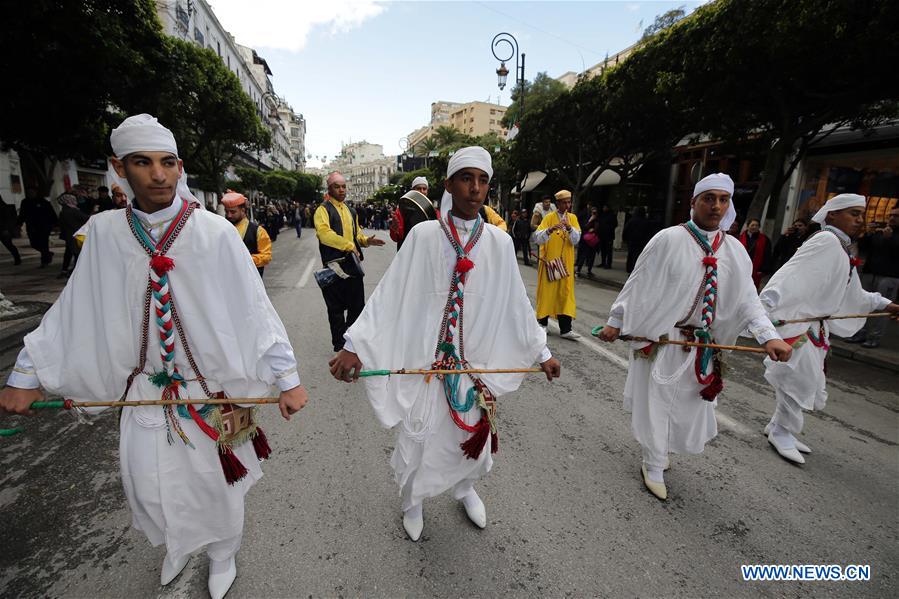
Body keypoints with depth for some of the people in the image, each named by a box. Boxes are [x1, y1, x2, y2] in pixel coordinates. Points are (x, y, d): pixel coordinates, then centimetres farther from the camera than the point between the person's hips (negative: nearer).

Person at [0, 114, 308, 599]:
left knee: (216, 480, 13)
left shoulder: (215, 231, -15)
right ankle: (177, 545, 49)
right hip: (144, 390, 3)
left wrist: (286, 378, -15)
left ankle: (221, 555, 43)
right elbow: (72, 311, 5)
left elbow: (254, 308, -15)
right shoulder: (105, 232, -4)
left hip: (211, 387, -3)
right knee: (150, 485, 16)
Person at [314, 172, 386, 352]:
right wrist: (349, 246, -21)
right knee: (336, 308, 4)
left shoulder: (351, 211, 19)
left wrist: (366, 240, 4)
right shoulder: (323, 209, -4)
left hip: (353, 263, 7)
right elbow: (324, 233, -21)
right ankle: (339, 345, 17)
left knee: (357, 305, 13)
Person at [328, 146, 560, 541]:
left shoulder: (499, 242, -3)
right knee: (417, 441, 13)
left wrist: (541, 352, 10)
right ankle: (412, 502, 45)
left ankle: (464, 488, 52)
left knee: (474, 438, 19)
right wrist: (354, 345, -15)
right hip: (424, 361, -2)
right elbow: (389, 296, -10)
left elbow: (516, 303, 4)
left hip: (477, 363, 3)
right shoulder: (423, 235, -10)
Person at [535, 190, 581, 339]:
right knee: (546, 291, 4)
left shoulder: (573, 218, 7)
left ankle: (565, 329, 2)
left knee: (566, 293, 0)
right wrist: (550, 230, -32)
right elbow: (537, 238, -15)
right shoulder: (549, 217, -3)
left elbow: (576, 240, -4)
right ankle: (542, 323, 21)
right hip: (549, 261, -3)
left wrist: (569, 228, -21)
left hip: (566, 262, 3)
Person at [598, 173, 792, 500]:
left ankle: (658, 451, 42)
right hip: (659, 337, -5)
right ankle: (653, 467, 26)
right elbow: (638, 283, -8)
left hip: (703, 344, 5)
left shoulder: (735, 250, 4)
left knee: (689, 404, 17)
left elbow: (747, 298, 3)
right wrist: (615, 322, -8)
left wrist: (769, 335, -13)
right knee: (656, 401, 5)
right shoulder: (668, 239, -10)